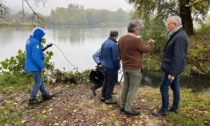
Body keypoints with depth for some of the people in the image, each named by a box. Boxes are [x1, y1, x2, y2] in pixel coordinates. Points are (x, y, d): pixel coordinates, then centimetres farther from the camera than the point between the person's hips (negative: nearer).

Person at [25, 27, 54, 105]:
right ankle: (32, 99, 8)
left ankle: (45, 95, 29)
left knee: (40, 80, 18)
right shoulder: (35, 42, -22)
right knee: (38, 82, 1)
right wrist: (42, 67, -21)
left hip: (31, 65, 10)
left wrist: (42, 50, 8)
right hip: (35, 66, -10)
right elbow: (36, 57, -27)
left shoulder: (29, 40, 9)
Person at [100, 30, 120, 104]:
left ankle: (103, 96, 31)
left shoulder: (104, 43, 6)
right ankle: (108, 99, 14)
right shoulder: (114, 44, -22)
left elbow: (101, 55, 13)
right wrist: (117, 67, -7)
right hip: (111, 67, -9)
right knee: (111, 83, 5)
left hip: (104, 66, 9)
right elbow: (115, 58, -21)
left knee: (106, 81, 20)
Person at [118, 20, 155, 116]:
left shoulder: (121, 39, 4)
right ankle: (128, 109, 7)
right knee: (133, 88, 2)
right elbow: (145, 49, -6)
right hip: (135, 68, -8)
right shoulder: (136, 39, -20)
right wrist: (150, 43, 12)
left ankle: (123, 106, 24)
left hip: (125, 67, 8)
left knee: (125, 86, 16)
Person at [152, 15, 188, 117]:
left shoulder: (180, 37, -23)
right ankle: (175, 107, 30)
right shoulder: (177, 34, 9)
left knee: (164, 88, -2)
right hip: (173, 67, 10)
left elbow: (178, 57, -26)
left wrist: (172, 72, -25)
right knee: (175, 87, 17)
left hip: (172, 68, -10)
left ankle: (164, 110, 10)